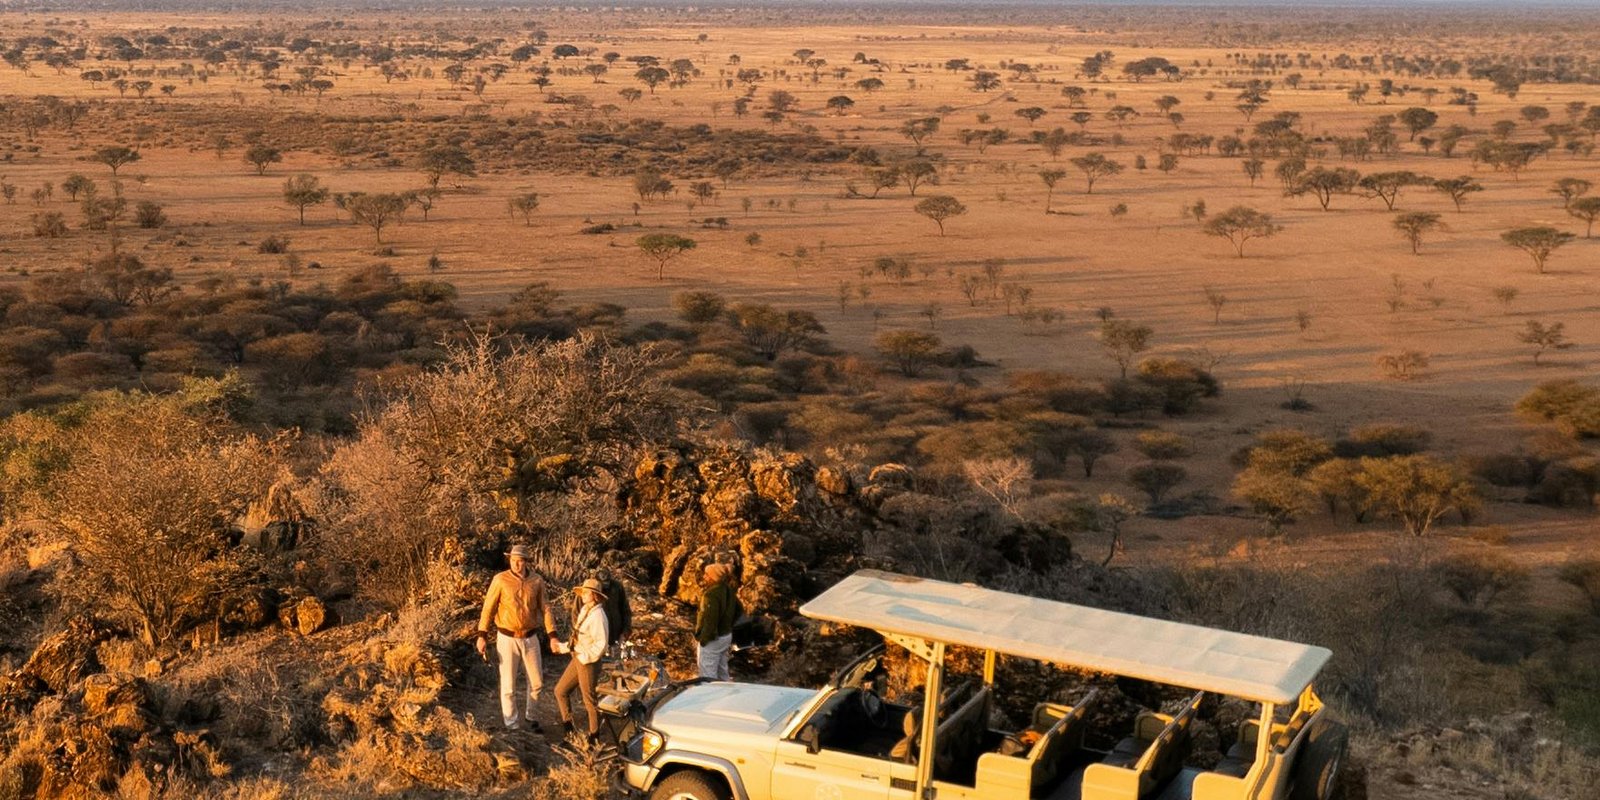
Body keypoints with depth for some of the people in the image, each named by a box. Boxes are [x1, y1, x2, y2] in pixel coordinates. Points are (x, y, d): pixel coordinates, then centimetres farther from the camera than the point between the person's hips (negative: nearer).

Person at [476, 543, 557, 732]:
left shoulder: (537, 581, -3)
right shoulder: (500, 580, -11)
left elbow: (545, 609, 2)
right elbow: (488, 608, -8)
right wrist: (482, 636, -11)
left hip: (530, 638, 3)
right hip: (507, 638, -3)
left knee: (537, 681, 11)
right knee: (508, 684, 4)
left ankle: (529, 714, 35)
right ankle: (512, 725, 17)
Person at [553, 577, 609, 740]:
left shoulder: (597, 615, -19)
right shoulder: (584, 611, 8)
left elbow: (601, 644, -22)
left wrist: (584, 657, -21)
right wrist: (561, 647, 14)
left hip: (589, 663, -9)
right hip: (577, 660, 9)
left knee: (589, 699, 4)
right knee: (560, 690, 14)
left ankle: (594, 735, 18)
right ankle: (568, 726, 25)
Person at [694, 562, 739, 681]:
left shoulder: (711, 594, -25)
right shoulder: (728, 590, 4)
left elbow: (710, 621, -27)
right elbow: (737, 612, 15)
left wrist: (702, 641, -18)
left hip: (712, 640, -9)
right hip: (727, 635, 9)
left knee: (708, 676, 0)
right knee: (722, 671, 21)